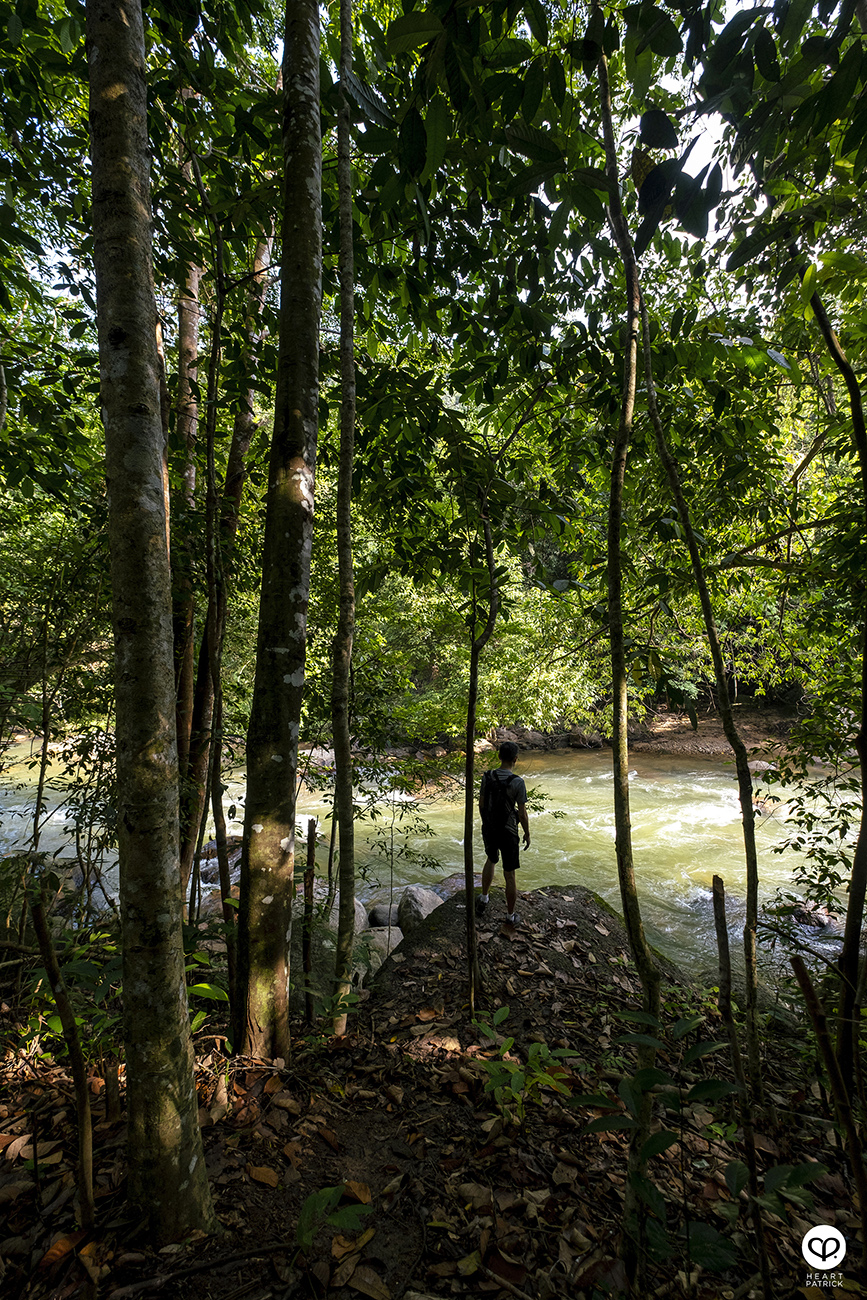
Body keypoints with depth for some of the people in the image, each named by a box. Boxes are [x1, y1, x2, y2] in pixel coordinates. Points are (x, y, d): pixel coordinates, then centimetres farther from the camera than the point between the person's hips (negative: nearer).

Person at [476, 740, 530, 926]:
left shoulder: (487, 777, -11)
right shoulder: (518, 782, -25)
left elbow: (481, 804, 1)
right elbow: (522, 814, -17)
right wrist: (527, 834, 1)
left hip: (488, 830, 4)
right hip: (508, 834, -4)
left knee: (491, 860, 33)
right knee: (509, 875, 14)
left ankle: (483, 900, 39)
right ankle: (511, 916, 30)